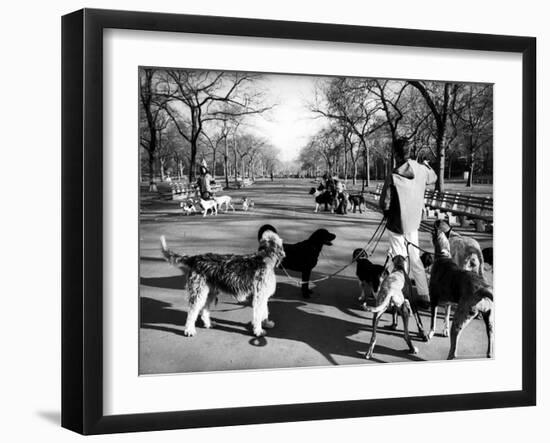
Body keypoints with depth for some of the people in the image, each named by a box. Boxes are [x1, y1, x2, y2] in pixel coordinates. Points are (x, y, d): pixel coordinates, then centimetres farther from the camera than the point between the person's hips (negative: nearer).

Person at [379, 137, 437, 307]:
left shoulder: (393, 177, -22)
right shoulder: (422, 170, -8)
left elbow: (384, 204, -16)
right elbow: (433, 178, 17)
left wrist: (388, 213, 6)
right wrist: (427, 165, 35)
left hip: (396, 224, -5)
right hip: (414, 223, 5)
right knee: (415, 258, 17)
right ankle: (425, 296, 21)